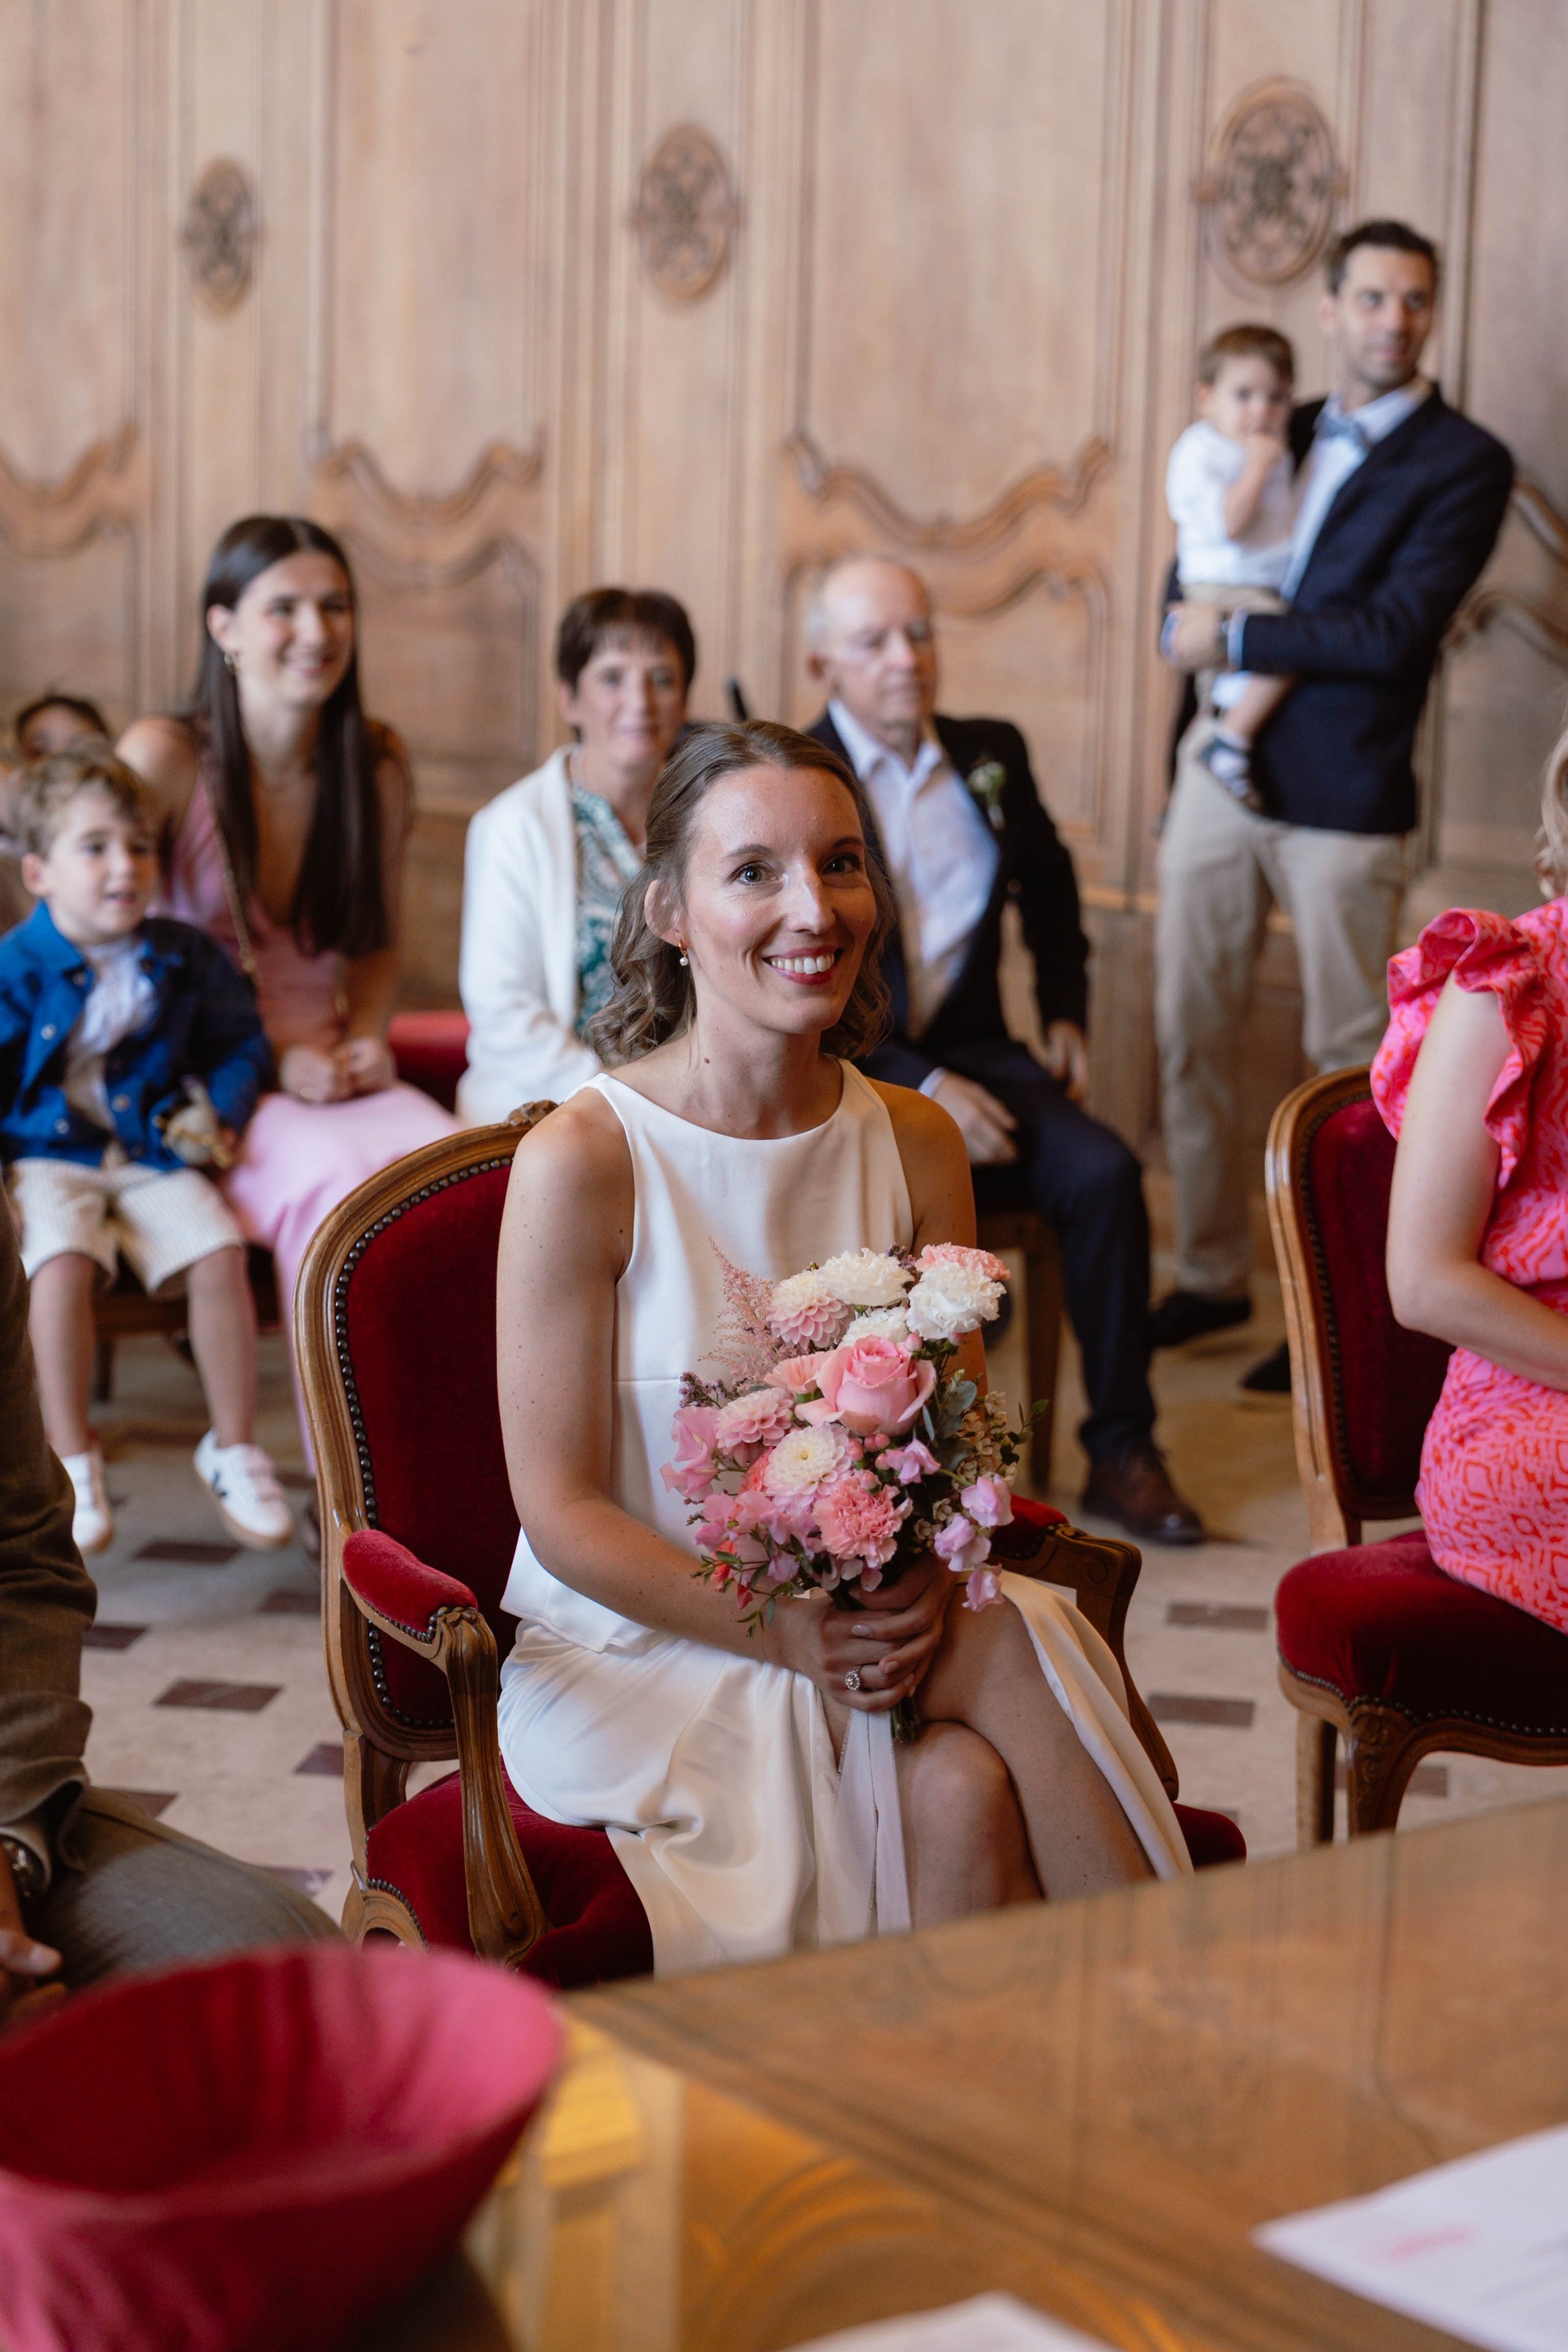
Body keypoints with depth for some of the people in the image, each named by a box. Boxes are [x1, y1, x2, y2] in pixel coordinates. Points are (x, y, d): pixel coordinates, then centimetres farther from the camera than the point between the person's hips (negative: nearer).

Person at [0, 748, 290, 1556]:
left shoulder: (183, 959, 5)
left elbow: (240, 1041, 20)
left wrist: (220, 1109, 1)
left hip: (154, 1155, 3)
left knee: (219, 1255, -22)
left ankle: (233, 1448, -4)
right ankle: (71, 1463, -18)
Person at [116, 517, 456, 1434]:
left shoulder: (376, 765, 8)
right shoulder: (165, 758, -7)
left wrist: (367, 1039, -3)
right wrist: (267, 1057, -14)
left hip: (333, 1072, 4)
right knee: (339, 1177, -34)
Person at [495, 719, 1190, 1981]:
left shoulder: (917, 1145, 4)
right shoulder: (580, 1160, -12)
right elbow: (563, 1513, -11)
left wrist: (924, 1584, -16)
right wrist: (789, 1634, -23)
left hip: (864, 1625, 5)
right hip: (631, 1651, -4)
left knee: (967, 1787, -28)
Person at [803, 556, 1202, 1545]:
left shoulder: (991, 754, 13)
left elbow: (1049, 887, 33)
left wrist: (1067, 1014, 20)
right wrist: (921, 1085, -20)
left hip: (973, 1053, 5)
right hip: (847, 1073, -4)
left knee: (1104, 1170, -22)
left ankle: (1122, 1449, -11)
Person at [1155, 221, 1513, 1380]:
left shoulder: (1464, 462, -6)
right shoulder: (1286, 434, 12)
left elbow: (1392, 632, -17)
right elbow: (1199, 578, 17)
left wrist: (1233, 640, -13)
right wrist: (1191, 625, -5)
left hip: (1340, 800, -6)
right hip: (1220, 771, 6)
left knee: (1350, 1057, 3)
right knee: (1193, 1033, 9)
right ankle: (1214, 1275, 22)